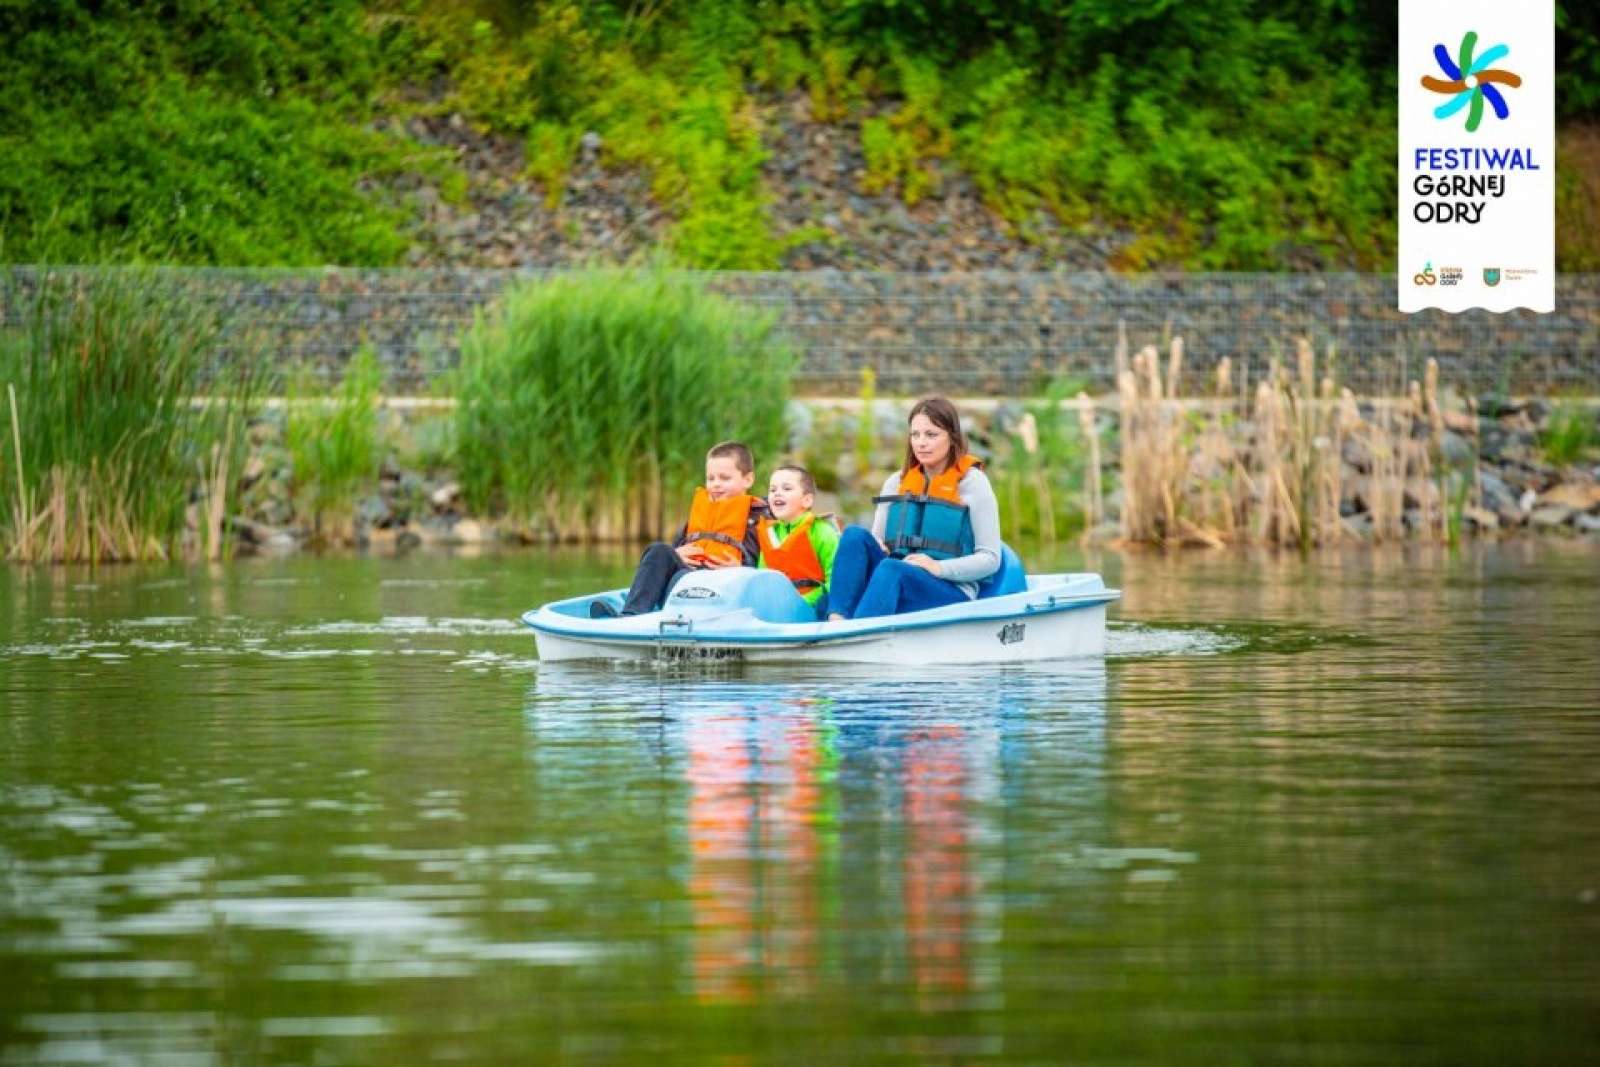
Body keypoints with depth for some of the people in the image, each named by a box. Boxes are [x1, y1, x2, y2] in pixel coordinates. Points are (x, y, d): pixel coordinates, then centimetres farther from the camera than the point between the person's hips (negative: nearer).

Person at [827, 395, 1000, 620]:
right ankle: (836, 622, -43)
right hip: (892, 585, 5)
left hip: (952, 596, -5)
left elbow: (990, 559, -1)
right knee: (855, 536, -21)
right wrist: (873, 547, -6)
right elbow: (878, 541, 20)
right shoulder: (897, 483, 19)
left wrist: (939, 568, -17)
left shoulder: (971, 482, 4)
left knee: (891, 569, -36)